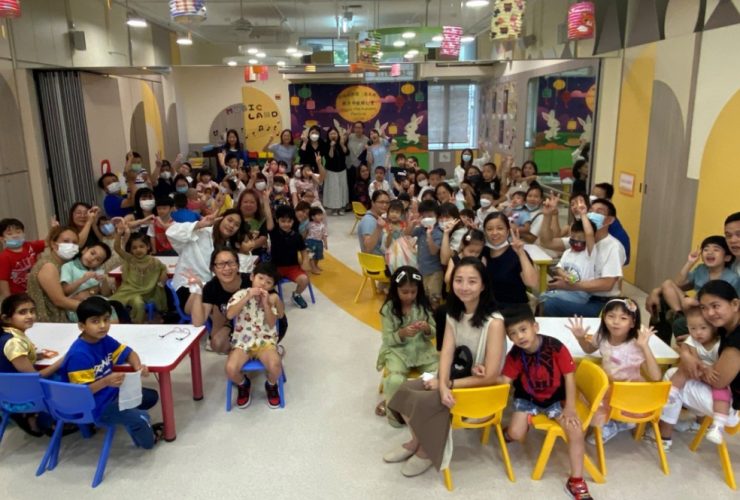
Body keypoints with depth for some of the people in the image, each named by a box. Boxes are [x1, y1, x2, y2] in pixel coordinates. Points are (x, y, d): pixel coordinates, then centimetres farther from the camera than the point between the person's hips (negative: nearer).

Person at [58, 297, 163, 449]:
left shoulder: (104, 340, -4)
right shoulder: (79, 355, -29)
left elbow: (127, 352, 7)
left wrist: (138, 366, -15)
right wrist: (106, 381, -41)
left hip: (112, 392, 9)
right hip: (95, 405, -9)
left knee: (151, 396, 14)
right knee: (140, 418, -20)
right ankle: (148, 440, 14)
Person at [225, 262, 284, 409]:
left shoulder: (271, 298, 3)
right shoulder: (241, 294, -2)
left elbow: (272, 324, -6)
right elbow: (229, 315, -18)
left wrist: (266, 303, -16)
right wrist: (247, 297, -23)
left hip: (265, 340, 0)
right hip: (242, 340, 0)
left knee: (275, 365, -30)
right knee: (231, 368, -27)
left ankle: (271, 386, 9)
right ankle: (243, 385, 11)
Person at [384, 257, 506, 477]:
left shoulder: (494, 322, -24)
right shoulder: (453, 314, 0)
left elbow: (490, 377, -24)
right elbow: (446, 353, -8)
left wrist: (449, 384, -18)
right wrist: (443, 385, -27)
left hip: (482, 390, -7)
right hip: (456, 376, 7)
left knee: (424, 401, -22)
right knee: (404, 390, -9)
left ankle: (427, 451, 7)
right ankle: (417, 441, 16)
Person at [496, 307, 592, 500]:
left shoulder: (555, 346, -23)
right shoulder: (515, 354, -15)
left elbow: (569, 375, -15)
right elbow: (504, 380, -15)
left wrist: (570, 407, -16)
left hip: (555, 397, -1)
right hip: (528, 398, 1)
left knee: (577, 431, -18)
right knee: (515, 435, -14)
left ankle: (576, 481, 0)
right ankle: (527, 419, 25)